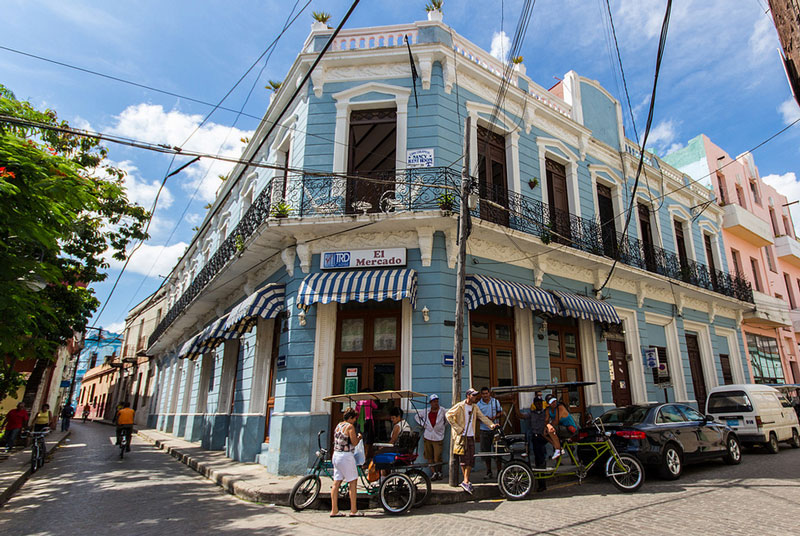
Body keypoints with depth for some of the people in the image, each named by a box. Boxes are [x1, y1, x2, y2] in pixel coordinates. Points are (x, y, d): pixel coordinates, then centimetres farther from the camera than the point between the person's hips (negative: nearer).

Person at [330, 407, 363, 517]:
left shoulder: (338, 425, 13)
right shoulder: (350, 426, -11)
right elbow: (354, 442, -12)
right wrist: (359, 437, 8)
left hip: (336, 455, 8)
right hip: (346, 456, -8)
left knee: (336, 483, 9)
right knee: (353, 482, 1)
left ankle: (334, 510, 12)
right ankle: (353, 510, 4)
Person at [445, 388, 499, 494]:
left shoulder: (475, 407, 11)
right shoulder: (460, 406, -9)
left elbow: (482, 417, 6)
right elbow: (448, 415, -10)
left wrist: (491, 424, -10)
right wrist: (457, 428, -11)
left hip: (471, 436, 6)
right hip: (462, 436, -6)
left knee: (471, 459, 2)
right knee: (464, 459, -6)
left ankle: (466, 481, 11)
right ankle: (466, 481, 3)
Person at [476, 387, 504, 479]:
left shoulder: (496, 401, 5)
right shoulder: (478, 404, 4)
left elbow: (501, 413, 7)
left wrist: (494, 417, -12)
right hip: (484, 430, 0)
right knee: (486, 451, 4)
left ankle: (499, 471, 11)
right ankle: (489, 472, 16)